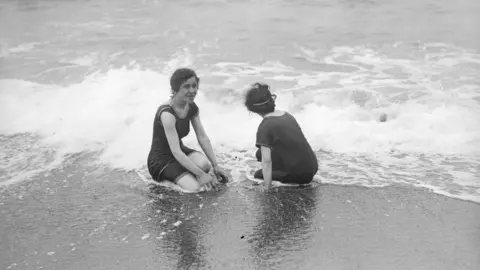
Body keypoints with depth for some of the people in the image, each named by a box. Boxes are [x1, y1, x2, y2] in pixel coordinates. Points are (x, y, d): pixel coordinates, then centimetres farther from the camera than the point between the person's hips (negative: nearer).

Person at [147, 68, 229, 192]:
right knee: (195, 187, -25)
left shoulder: (192, 108, -2)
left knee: (204, 164, -25)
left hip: (181, 151, 7)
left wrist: (215, 165, -9)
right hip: (161, 160, -7)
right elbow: (175, 151, -31)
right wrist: (201, 174, -32)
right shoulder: (167, 113, -27)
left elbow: (203, 137, -1)